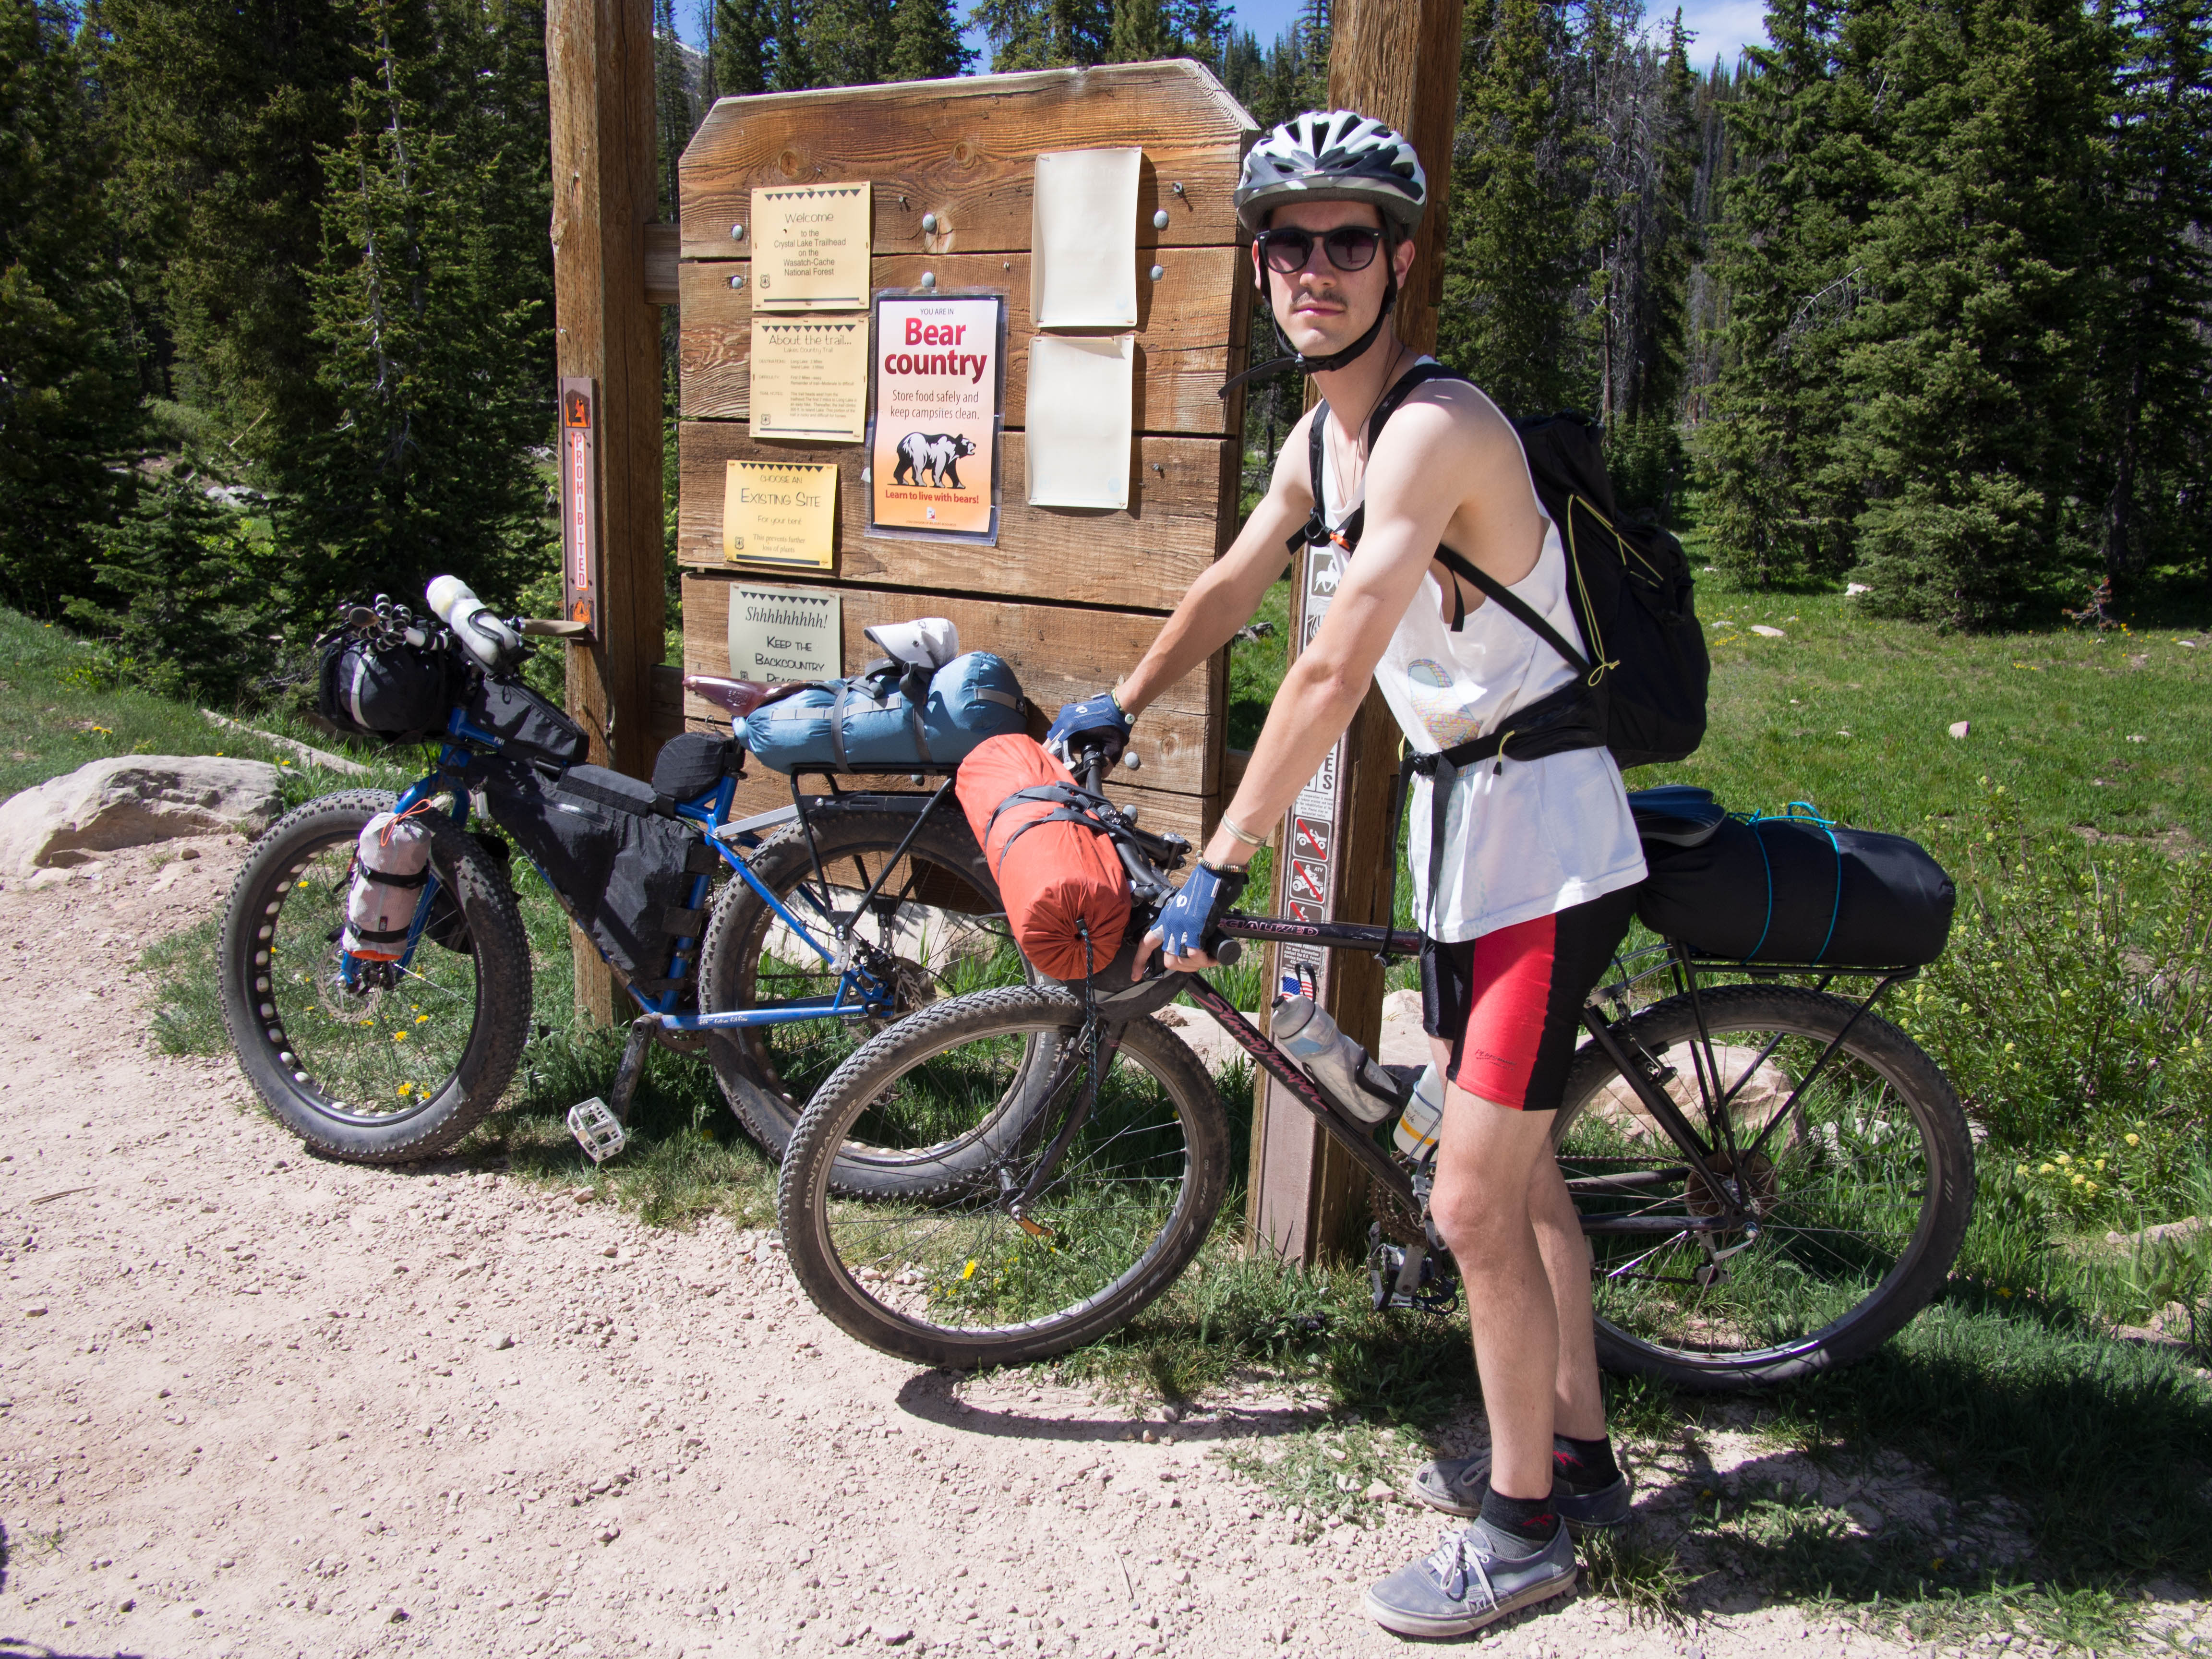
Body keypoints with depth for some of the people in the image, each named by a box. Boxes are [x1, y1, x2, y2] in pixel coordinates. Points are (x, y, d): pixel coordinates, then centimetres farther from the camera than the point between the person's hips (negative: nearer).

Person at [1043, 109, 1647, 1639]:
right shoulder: (1322, 438, 8)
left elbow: (1330, 676, -28)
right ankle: (1578, 1452, 36)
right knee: (1514, 1168, 18)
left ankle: (1524, 1529, 16)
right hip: (1465, 838, 9)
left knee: (1476, 1203, -4)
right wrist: (1122, 709, 33)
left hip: (1547, 850, -9)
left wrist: (1216, 869, -26)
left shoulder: (1437, 428, -22)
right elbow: (1230, 591, 23)